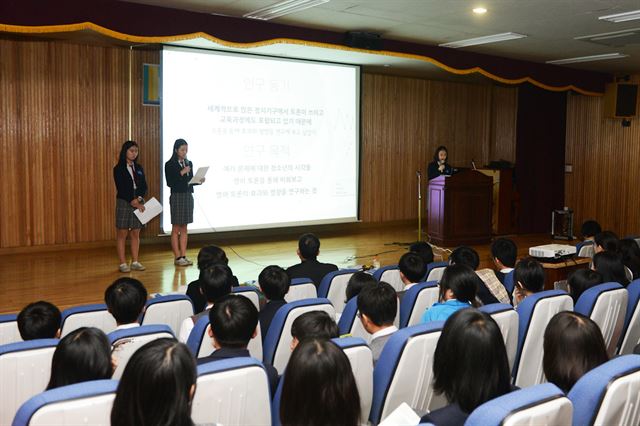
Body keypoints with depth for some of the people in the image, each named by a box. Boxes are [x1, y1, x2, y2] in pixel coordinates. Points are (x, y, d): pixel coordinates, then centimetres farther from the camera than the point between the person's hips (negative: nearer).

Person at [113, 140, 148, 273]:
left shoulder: (139, 168, 12)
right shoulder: (119, 169, -2)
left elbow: (144, 187, 7)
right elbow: (121, 188, -10)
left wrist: (139, 199, -11)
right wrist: (132, 202, -16)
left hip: (139, 203, 4)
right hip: (124, 203, -4)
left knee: (136, 233, 6)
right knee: (122, 233, -1)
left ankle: (135, 262, 11)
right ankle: (123, 263, 3)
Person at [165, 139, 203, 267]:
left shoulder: (189, 163, 10)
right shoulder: (170, 165, -6)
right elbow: (169, 183, -13)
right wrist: (181, 173, -20)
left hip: (188, 196, 6)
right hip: (177, 197, -5)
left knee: (184, 228, 9)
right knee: (176, 228, 0)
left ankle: (183, 256, 12)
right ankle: (177, 257, 4)